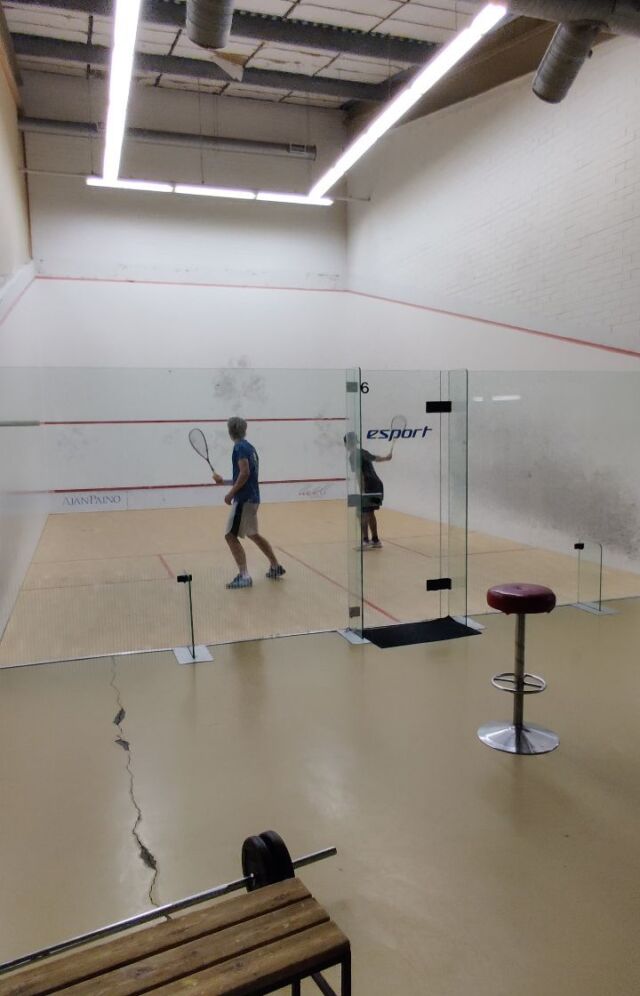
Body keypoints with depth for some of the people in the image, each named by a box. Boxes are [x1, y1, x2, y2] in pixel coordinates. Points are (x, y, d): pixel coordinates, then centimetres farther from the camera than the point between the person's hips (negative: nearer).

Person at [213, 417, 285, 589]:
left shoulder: (240, 447, -12)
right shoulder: (250, 447, 15)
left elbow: (245, 473, -22)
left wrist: (231, 493, -18)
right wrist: (224, 481, 25)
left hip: (244, 499, -9)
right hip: (252, 498, 9)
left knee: (231, 535, -6)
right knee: (253, 534, 22)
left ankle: (244, 576, -10)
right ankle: (276, 567, 29)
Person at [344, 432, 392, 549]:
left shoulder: (354, 456, -10)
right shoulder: (363, 452, 15)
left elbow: (360, 475, -19)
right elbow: (375, 458, 36)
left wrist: (362, 492, -21)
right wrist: (386, 457, 55)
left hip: (370, 487, -9)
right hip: (377, 485, 9)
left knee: (363, 513, -7)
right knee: (370, 513, 16)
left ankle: (365, 541, -12)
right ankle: (375, 540, 20)